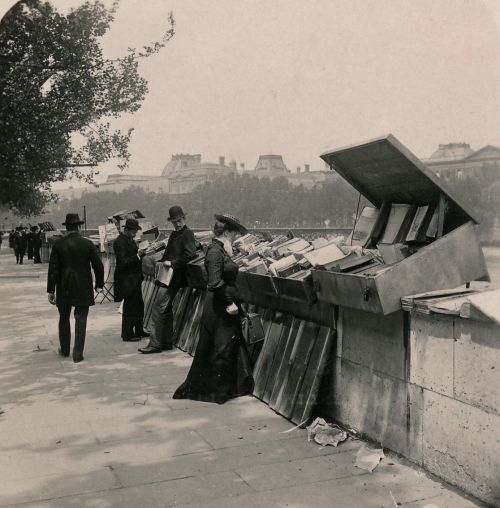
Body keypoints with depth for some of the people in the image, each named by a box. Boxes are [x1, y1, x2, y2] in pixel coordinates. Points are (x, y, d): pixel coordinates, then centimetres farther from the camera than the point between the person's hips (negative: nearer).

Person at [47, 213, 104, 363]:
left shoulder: (58, 245, -5)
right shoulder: (88, 244, -6)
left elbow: (53, 269, -6)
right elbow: (98, 266, -4)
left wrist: (51, 290, -2)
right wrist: (99, 283, 11)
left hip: (64, 288, 1)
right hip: (83, 289, -1)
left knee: (64, 319, 17)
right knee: (80, 320, 2)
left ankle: (65, 350, 29)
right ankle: (78, 354, 1)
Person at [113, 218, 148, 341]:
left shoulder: (130, 240, 12)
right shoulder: (119, 242, -17)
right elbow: (123, 262, -23)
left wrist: (141, 253, 2)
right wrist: (138, 255, -26)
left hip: (135, 279, 9)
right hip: (127, 279, -9)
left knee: (139, 306, 15)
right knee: (129, 308, -2)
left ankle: (139, 331, 26)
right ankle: (127, 335, 8)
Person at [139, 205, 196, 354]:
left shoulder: (187, 234, -10)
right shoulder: (174, 234, 16)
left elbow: (190, 255, -22)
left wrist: (172, 263, -17)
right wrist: (162, 263, 11)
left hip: (173, 279, -10)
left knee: (157, 310, -10)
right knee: (166, 310, 15)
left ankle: (155, 344, -6)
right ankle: (167, 342, 24)